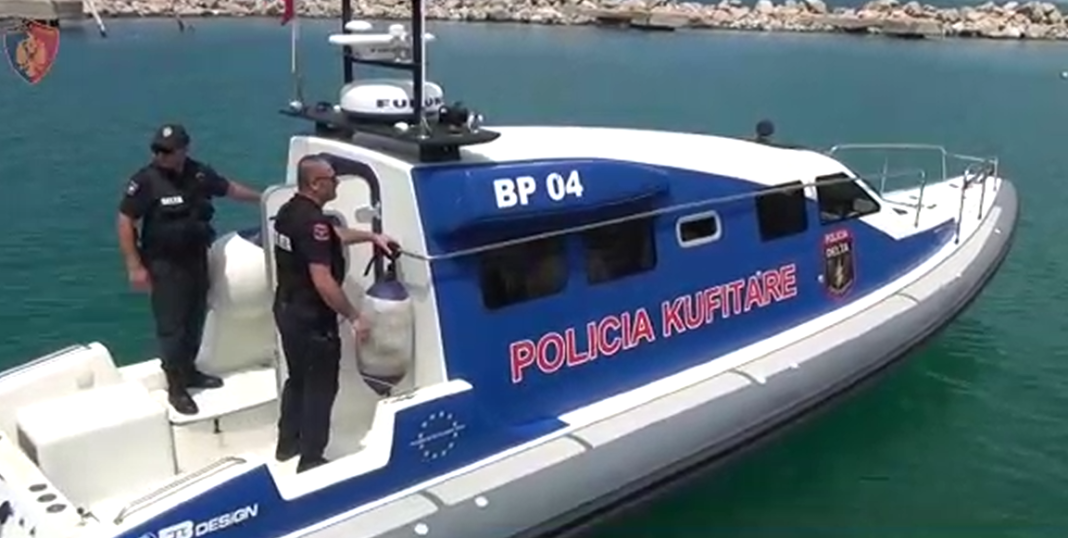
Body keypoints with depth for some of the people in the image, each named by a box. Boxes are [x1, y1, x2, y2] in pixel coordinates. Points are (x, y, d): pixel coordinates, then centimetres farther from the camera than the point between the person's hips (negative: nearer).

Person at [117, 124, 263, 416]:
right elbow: (125, 221, -14)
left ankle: (188, 371, 35)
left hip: (196, 259, 6)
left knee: (194, 319, 17)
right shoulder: (146, 180, -18)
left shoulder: (199, 173, -4)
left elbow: (229, 188, 16)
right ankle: (176, 388, 8)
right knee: (171, 325, -2)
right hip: (164, 265, -5)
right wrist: (135, 266, -15)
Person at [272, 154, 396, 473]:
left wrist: (371, 236, 21)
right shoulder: (313, 222, -26)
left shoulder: (290, 211, 5)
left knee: (297, 378, 23)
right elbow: (323, 283, -29)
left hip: (288, 310, 10)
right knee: (320, 387, 4)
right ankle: (311, 459, 14)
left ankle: (288, 443, 36)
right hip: (312, 318, -10)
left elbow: (333, 235, 23)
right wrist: (354, 317, -21)